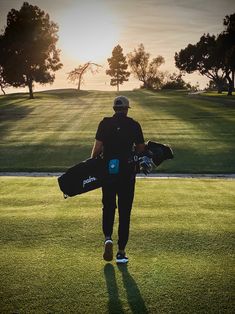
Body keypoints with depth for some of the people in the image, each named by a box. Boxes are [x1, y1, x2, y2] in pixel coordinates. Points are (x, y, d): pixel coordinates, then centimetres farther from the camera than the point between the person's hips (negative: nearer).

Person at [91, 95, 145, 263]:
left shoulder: (105, 123, -1)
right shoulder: (134, 125, -1)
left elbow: (97, 147, -7)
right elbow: (141, 148, 5)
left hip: (108, 170, 1)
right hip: (127, 171, -1)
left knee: (108, 207, 17)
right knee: (125, 211, 5)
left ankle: (108, 238, -4)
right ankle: (121, 251, 8)